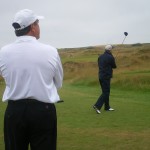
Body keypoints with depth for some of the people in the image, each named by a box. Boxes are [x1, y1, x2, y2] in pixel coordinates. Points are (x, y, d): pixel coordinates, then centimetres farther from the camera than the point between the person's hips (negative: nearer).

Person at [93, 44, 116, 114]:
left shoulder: (100, 57, 9)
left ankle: (107, 107, 22)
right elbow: (114, 66, 0)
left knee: (105, 92, 16)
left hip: (101, 76, 8)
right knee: (105, 92, -5)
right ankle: (97, 106, -15)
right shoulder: (110, 57, -13)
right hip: (106, 77, -8)